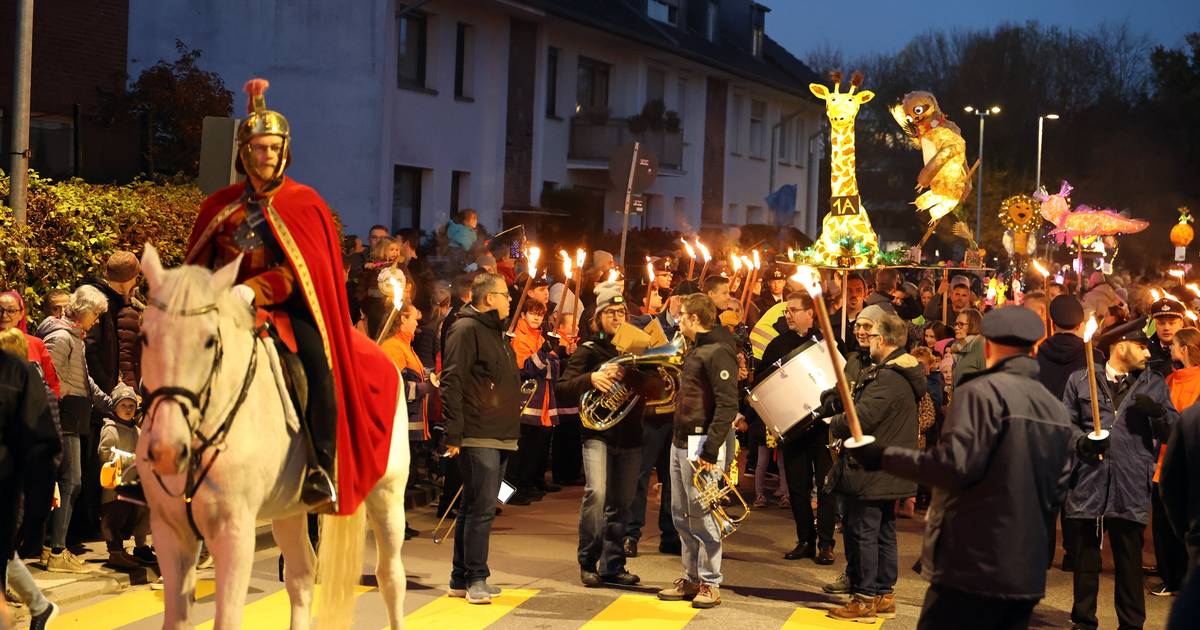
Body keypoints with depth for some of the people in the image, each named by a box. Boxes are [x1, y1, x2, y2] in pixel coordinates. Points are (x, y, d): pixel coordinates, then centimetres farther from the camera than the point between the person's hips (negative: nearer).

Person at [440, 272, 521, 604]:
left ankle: (462, 579, 17)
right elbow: (451, 383, -17)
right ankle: (475, 578, -6)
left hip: (499, 436, 9)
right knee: (482, 507, -11)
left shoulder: (496, 332, 21)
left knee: (474, 507, 12)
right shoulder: (466, 329, -10)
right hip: (477, 437, -9)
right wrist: (454, 434, -21)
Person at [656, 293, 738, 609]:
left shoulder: (718, 353, -13)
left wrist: (710, 450, -24)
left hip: (701, 444, -10)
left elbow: (727, 405, -20)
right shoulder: (694, 351, 18)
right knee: (682, 515, 12)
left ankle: (710, 584, 1)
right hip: (681, 441, 10)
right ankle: (691, 579, 19)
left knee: (701, 516, -6)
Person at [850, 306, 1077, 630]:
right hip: (1027, 573, 7)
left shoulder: (982, 391, -10)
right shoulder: (1057, 409, 10)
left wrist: (884, 457, -11)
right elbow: (1058, 489, 16)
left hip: (973, 567, -7)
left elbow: (954, 466, -19)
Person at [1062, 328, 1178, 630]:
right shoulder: (1080, 380, 10)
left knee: (1130, 562, 3)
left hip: (1132, 489, 0)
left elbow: (1175, 432, 10)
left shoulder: (1154, 385, 13)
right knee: (1085, 559, 7)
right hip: (1087, 484, 0)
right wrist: (1082, 441, -11)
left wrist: (1157, 411, -10)